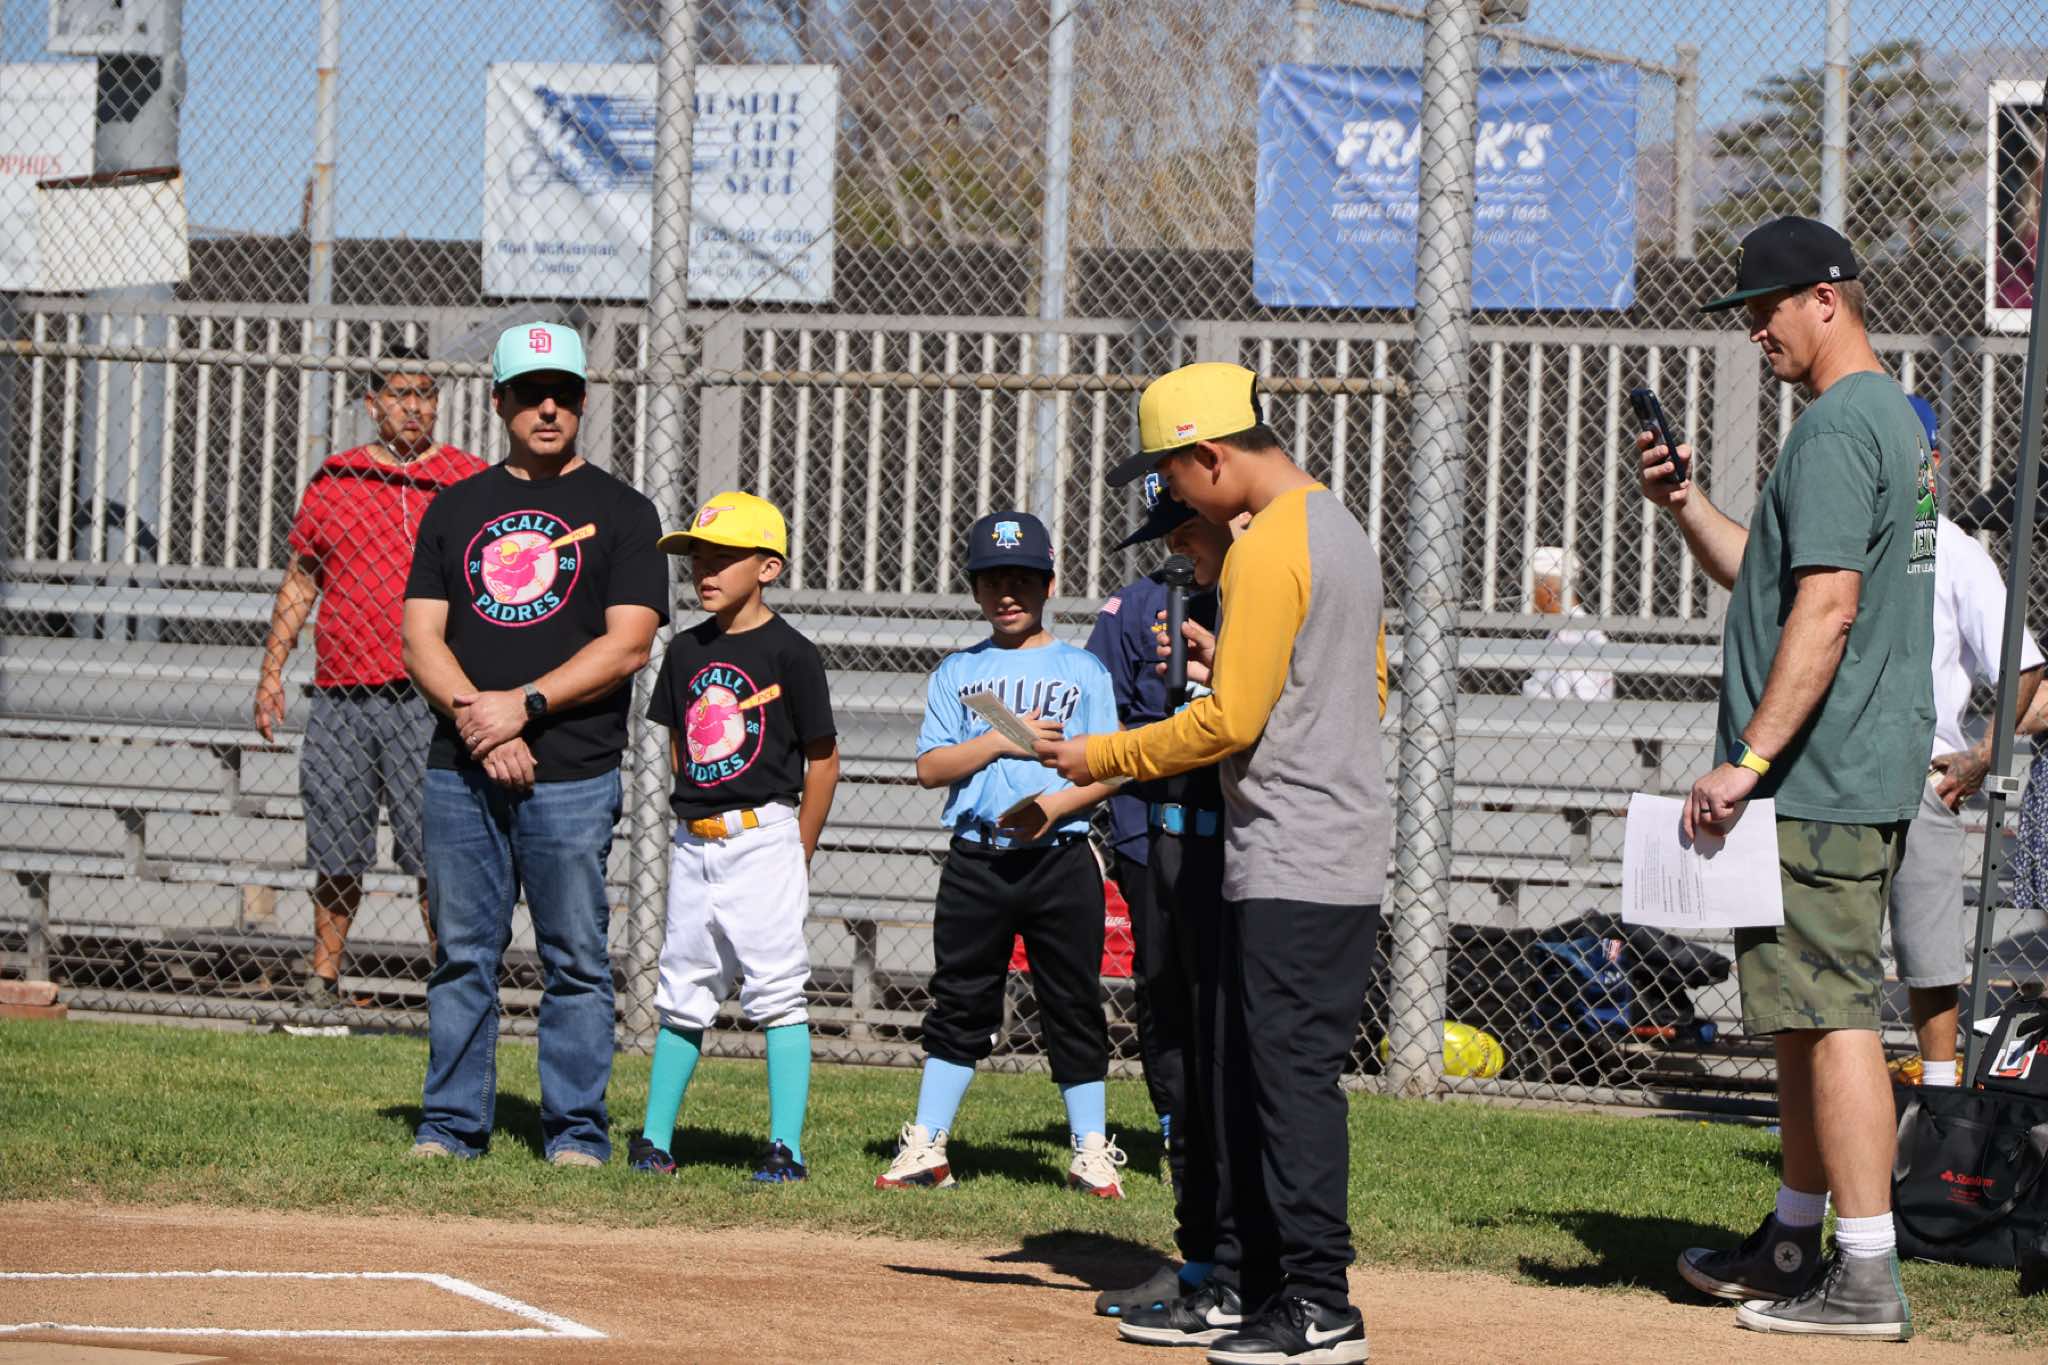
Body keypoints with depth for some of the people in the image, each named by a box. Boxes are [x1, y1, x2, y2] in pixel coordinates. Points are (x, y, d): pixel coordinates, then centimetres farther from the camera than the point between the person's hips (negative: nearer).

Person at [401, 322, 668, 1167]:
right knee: (462, 955, 5)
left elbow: (628, 645, -5)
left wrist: (525, 704, -15)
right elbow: (421, 636, 7)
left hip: (572, 773, -3)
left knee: (575, 960, -2)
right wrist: (474, 716, -10)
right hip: (460, 770, 3)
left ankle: (576, 1130, 3)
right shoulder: (457, 509, 14)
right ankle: (452, 1124, 11)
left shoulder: (621, 512, 5)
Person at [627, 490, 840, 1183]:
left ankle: (787, 1147, -5)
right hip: (694, 842, 6)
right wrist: (696, 819, 11)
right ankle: (655, 1138, 16)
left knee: (777, 994, -6)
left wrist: (796, 856, -4)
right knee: (683, 995, 11)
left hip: (764, 838, -6)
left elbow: (822, 759, -5)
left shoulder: (789, 652, -8)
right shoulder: (686, 650, 9)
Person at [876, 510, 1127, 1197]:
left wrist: (1055, 805, -16)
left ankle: (1091, 1152, 8)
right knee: (960, 1003, 4)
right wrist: (1000, 741, -11)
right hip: (976, 861, 1)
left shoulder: (1082, 670, 6)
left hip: (1061, 859, -1)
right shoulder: (956, 673, 10)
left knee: (1073, 1005, 1)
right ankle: (926, 1147, 8)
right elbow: (929, 766, 2)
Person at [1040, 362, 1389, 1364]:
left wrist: (1104, 757, -7)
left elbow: (1230, 719, -17)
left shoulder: (1269, 548, -16)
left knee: (1294, 1075, -8)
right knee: (1240, 1074, 14)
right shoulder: (1341, 528, 15)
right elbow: (1366, 679, 22)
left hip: (1295, 868, -10)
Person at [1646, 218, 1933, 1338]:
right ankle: (1795, 1242, 28)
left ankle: (1867, 1276, -11)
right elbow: (1767, 578, 27)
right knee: (1805, 1009, 18)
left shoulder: (1837, 427, -15)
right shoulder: (1894, 419, 19)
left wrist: (1751, 759, -25)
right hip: (1865, 773, 11)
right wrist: (1685, 506, 13)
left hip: (1818, 778, -11)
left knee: (1827, 1008, -10)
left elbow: (1826, 607, -24)